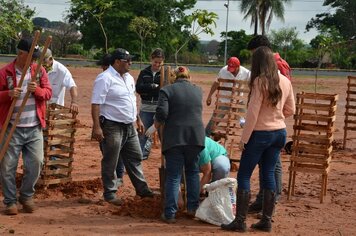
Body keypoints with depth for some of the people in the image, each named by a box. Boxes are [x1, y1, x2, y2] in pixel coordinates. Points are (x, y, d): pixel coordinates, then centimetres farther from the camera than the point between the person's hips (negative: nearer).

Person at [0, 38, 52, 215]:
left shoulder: (40, 71, 6)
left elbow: (48, 93, 3)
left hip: (34, 128, 3)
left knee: (36, 163, 5)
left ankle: (26, 196, 24)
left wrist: (37, 90, -18)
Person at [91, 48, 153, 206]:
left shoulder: (128, 78, 12)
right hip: (112, 127, -8)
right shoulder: (105, 78, -16)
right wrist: (96, 127, -26)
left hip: (129, 126, 8)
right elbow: (96, 104, -20)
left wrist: (138, 120, 21)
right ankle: (110, 193, 13)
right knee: (110, 162, 2)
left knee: (135, 158, 14)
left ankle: (142, 189, 24)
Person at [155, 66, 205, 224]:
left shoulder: (167, 90, -2)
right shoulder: (198, 91, 12)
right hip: (195, 136, 3)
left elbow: (162, 113, -14)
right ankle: (192, 207, 23)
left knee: (173, 176, 1)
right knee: (192, 171, 21)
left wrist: (157, 125, 5)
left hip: (174, 138, -3)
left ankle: (170, 214, -1)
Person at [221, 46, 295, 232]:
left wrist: (244, 138, -11)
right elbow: (290, 110, 13)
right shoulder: (285, 82, 4)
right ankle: (266, 220, 14)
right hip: (279, 132, 7)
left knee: (244, 175, 1)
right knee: (269, 174, 12)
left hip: (260, 133, -6)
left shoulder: (260, 81, -14)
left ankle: (240, 221, 0)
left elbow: (252, 112, -16)